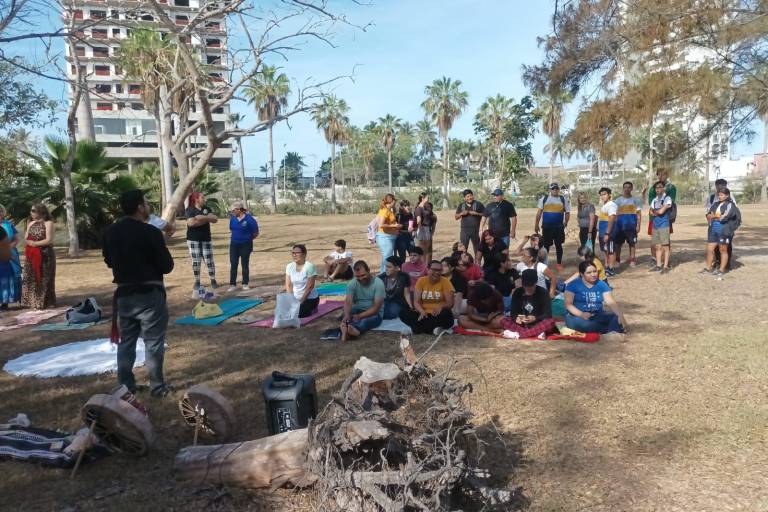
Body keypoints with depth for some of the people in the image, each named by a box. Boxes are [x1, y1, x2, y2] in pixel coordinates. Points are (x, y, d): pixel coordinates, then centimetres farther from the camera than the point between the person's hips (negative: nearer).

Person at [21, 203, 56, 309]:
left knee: (43, 279, 1)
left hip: (44, 255, -6)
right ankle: (32, 301, 17)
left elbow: (49, 240, -15)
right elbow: (26, 238, 12)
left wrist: (35, 243, -12)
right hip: (31, 255, 6)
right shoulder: (31, 223, 11)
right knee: (30, 278, 8)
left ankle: (44, 302, 10)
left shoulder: (48, 223, -8)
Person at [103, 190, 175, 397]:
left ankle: (125, 385, 22)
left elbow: (109, 261, 15)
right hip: (149, 294, -6)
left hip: (124, 293, 6)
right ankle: (157, 386, 9)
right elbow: (167, 266, -14)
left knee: (126, 341, 16)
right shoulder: (150, 232, -18)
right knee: (153, 342, 3)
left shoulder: (110, 232, 2)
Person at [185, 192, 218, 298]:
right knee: (196, 262, 2)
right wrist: (206, 219, -13)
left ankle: (213, 280, 9)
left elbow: (215, 219, -4)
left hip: (206, 239, 3)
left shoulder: (207, 209, 10)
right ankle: (197, 282, 13)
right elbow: (191, 223, -20)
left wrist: (202, 217, -17)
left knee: (209, 261, -1)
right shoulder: (190, 210, -3)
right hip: (193, 240, -3)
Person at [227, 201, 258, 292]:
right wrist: (237, 237, 11)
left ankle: (245, 284, 17)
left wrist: (247, 239, 3)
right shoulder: (232, 218, 1)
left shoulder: (249, 219, -13)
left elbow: (255, 233, -7)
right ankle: (233, 284, 7)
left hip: (246, 245, -4)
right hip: (234, 244, 4)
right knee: (233, 265, 2)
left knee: (245, 265, 5)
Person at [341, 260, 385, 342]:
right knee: (345, 318, -31)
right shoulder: (352, 284, -2)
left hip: (374, 314, -4)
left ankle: (346, 329, -71)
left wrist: (360, 316, -32)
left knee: (364, 321, -39)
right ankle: (350, 330, -66)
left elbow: (376, 307, -18)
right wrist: (347, 315, -40)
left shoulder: (378, 283, -12)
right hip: (357, 310, 4)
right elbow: (348, 302, -16)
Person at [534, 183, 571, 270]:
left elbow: (567, 213, 9)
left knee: (558, 245, 6)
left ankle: (559, 263, 15)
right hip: (546, 227, 0)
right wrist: (536, 224, 2)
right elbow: (539, 212, 4)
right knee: (546, 245, 5)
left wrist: (565, 223, 1)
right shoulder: (544, 199, 2)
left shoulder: (563, 199, 4)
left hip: (559, 227, 1)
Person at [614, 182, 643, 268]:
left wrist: (638, 225, -5)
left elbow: (639, 214, 5)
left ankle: (632, 260, 11)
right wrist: (614, 225, 0)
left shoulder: (635, 200, 7)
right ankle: (617, 260, 7)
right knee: (618, 243, 0)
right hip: (620, 225, 1)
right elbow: (615, 214, 7)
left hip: (631, 225, -1)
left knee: (632, 243, 3)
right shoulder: (618, 200, 9)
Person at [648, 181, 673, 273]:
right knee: (657, 246, 9)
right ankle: (658, 265, 15)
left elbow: (661, 211, -14)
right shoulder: (654, 200, 15)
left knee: (665, 246, -2)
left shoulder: (667, 199, -6)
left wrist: (655, 211, 4)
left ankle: (665, 266, 2)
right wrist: (658, 213, -6)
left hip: (664, 225, -6)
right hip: (655, 225, 6)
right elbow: (651, 212, 12)